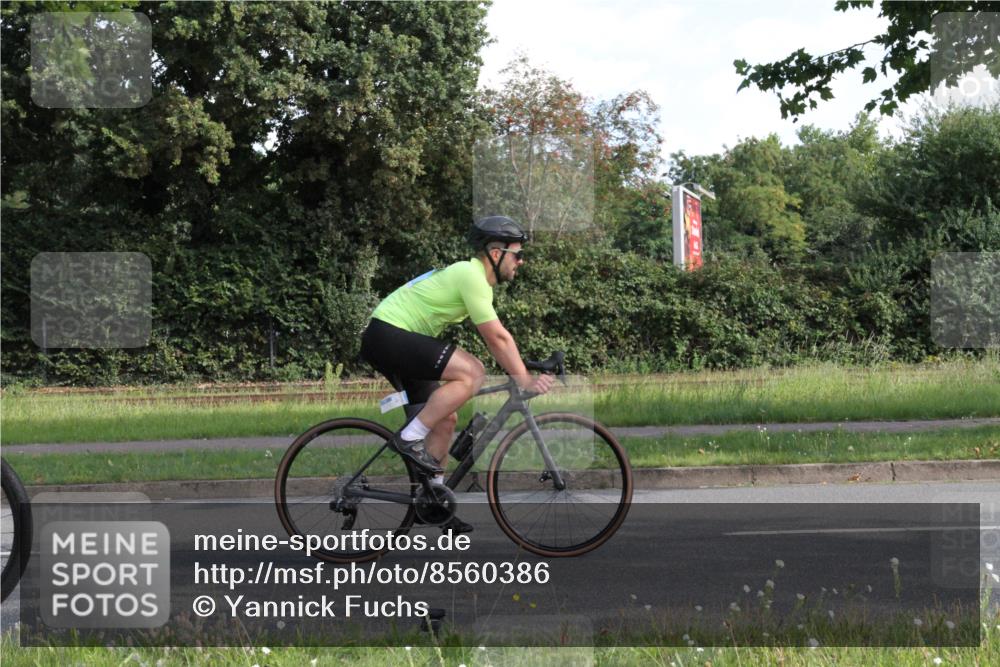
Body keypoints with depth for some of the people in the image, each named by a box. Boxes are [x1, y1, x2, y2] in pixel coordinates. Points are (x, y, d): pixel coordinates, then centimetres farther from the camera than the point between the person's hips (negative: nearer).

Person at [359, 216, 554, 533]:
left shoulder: (474, 275, 15)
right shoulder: (471, 275, -17)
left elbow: (497, 338, 19)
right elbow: (497, 338, -17)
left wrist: (523, 373, 14)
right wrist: (525, 380, -13)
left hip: (395, 341, 11)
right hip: (387, 335, -11)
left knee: (445, 419, 11)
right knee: (472, 372, -22)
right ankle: (410, 440, -15)